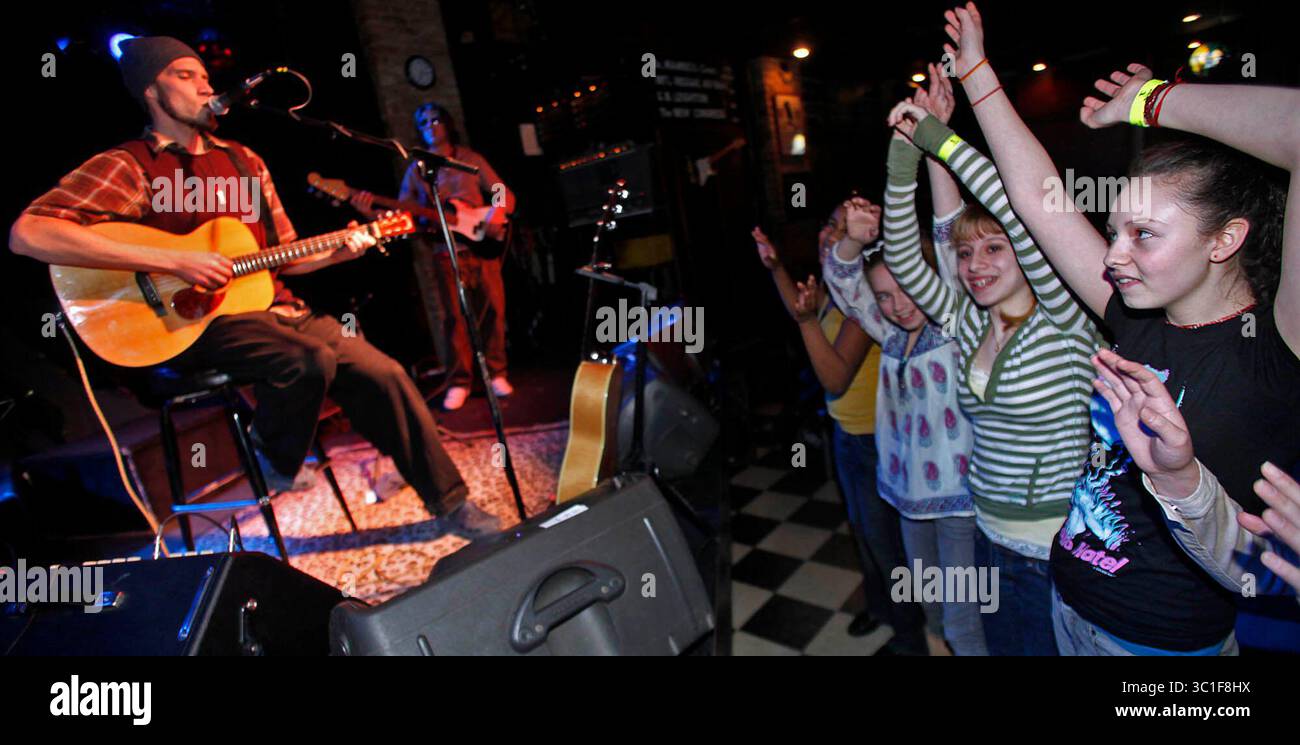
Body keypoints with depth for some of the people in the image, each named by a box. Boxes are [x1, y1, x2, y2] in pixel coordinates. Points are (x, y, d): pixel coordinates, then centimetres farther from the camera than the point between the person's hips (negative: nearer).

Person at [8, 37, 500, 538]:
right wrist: (173, 260, -24)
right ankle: (275, 467, 0)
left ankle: (449, 502, 2)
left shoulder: (242, 160, 17)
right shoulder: (126, 167, -3)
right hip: (195, 322, -6)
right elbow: (27, 233, -18)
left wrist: (336, 252, -1)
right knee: (311, 360, -32)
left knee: (384, 374, -9)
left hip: (274, 308, 6)